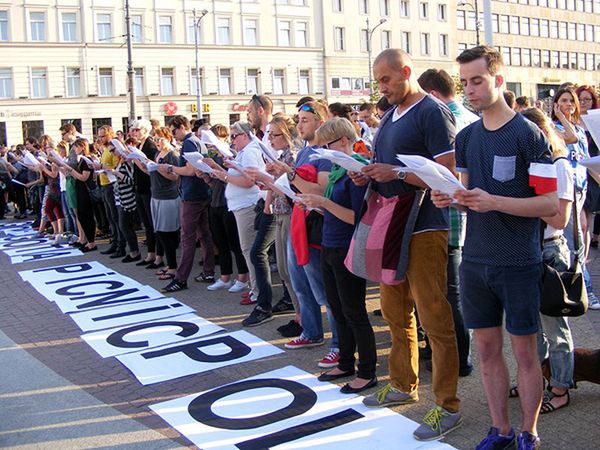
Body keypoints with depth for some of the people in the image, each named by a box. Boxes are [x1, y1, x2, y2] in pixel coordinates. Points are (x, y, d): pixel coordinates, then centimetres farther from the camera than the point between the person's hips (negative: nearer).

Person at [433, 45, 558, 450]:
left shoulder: (528, 134, -9)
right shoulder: (466, 137, 9)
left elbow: (550, 204, -13)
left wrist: (494, 202, -24)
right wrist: (452, 200, -5)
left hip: (519, 263, -5)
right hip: (475, 261, 5)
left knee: (524, 350, 5)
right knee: (487, 347, 11)